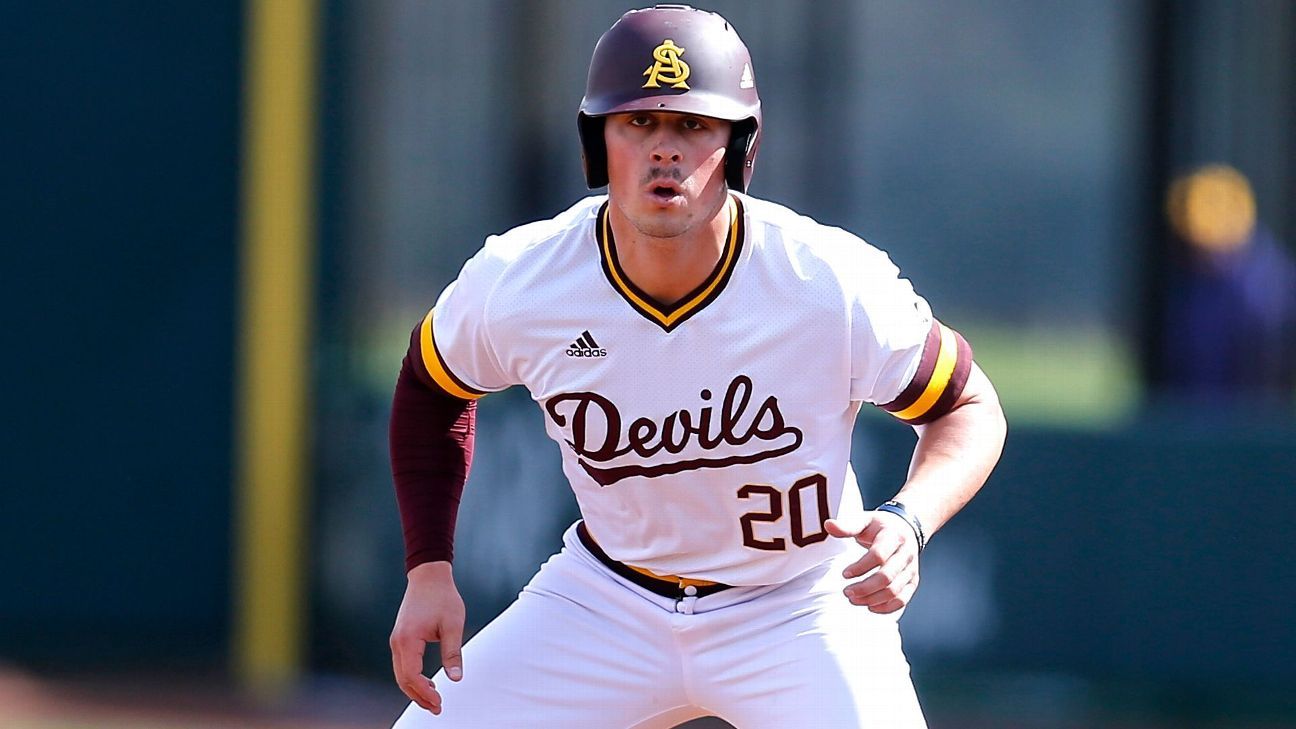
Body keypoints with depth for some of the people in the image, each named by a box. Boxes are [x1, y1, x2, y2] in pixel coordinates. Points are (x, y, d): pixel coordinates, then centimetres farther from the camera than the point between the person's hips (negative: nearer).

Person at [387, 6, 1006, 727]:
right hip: (604, 601, 2)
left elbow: (970, 405, -9)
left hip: (801, 607, -2)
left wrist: (908, 523, -29)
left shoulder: (835, 284, -24)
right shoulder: (512, 283, -17)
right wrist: (429, 569, -3)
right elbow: (433, 387, 6)